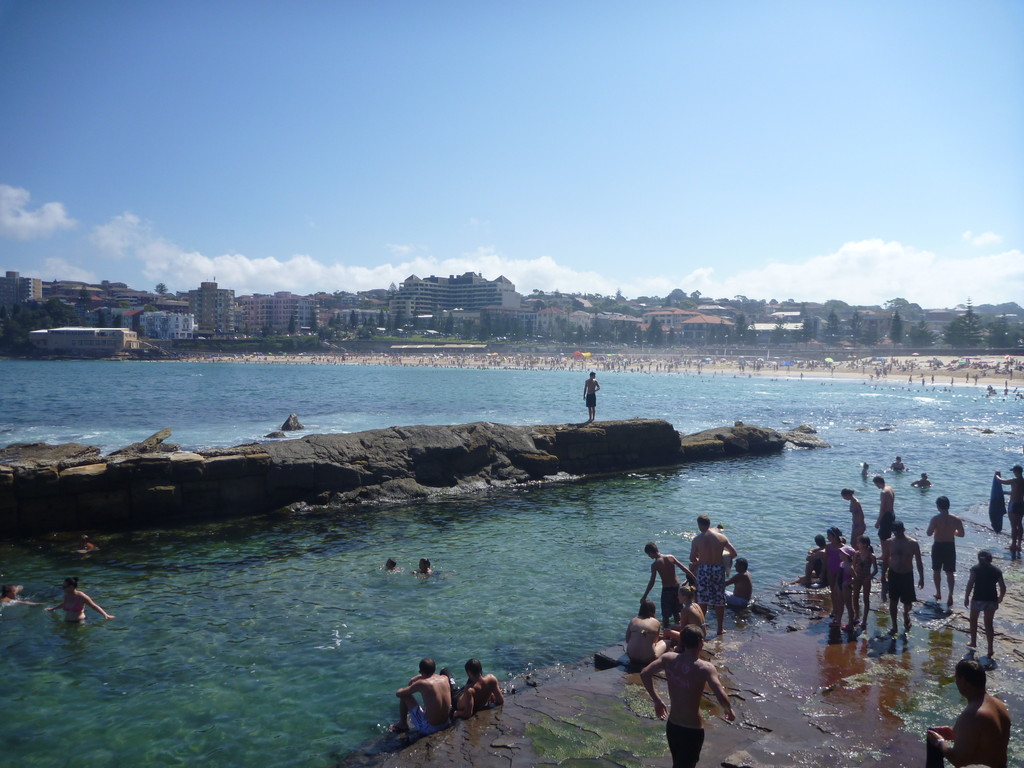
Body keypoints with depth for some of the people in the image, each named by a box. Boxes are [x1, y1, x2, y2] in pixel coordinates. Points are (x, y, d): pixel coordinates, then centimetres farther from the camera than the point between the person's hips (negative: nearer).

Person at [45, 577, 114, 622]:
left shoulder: (81, 596, -16)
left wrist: (105, 615, -22)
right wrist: (52, 608, 46)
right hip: (67, 621, 6)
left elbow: (94, 606, -13)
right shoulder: (66, 595, 3)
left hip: (79, 622, -6)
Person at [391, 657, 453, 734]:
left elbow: (398, 693, -8)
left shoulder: (422, 684, -20)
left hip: (429, 728, -6)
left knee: (404, 696, 4)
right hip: (446, 724, 6)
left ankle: (402, 725, 25)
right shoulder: (445, 678, -5)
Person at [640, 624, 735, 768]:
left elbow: (644, 674, -4)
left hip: (672, 726, 5)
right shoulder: (705, 668, -21)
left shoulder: (668, 658, -7)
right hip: (692, 730, -5)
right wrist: (730, 711, -6)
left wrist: (657, 700, 7)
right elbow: (722, 697, -28)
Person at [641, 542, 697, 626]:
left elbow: (652, 582, -15)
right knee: (676, 612, 22)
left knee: (665, 614, 8)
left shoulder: (655, 564, -14)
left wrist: (644, 596, -11)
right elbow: (684, 568, -2)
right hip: (676, 587, 5)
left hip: (667, 589, -5)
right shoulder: (671, 557, -2)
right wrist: (695, 579, 5)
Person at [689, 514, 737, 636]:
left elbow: (692, 559, -9)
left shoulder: (697, 539, -6)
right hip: (718, 569, 2)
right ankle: (720, 628, 19)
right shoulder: (722, 537, 0)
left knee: (702, 600, 8)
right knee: (719, 601, 11)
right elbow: (734, 553, 5)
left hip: (703, 570, -1)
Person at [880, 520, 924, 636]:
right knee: (893, 601, 4)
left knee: (907, 601, 4)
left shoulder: (913, 543, -8)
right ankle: (894, 625, 17)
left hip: (907, 575, -1)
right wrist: (883, 576, 6)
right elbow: (885, 560, 6)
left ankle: (906, 614, 39)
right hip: (893, 574, 1)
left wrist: (921, 578, -1)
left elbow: (919, 562, -1)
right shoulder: (889, 543, -4)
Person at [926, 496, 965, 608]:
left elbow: (929, 533, -20)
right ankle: (950, 596, -3)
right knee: (950, 572, 7)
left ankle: (938, 593, 26)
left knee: (937, 571, 16)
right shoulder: (956, 519, -7)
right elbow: (961, 534, -1)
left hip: (938, 546, -2)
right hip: (950, 547, 2)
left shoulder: (935, 519, -17)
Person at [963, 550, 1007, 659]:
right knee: (989, 623, 13)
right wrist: (1000, 598, 22)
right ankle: (990, 649, 11)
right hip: (992, 600, 3)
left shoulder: (975, 569, -4)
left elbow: (970, 584, -13)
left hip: (978, 599, -3)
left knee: (973, 619, 20)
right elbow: (1003, 587, 4)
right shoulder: (997, 571, 6)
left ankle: (973, 643, 24)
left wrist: (966, 598, -5)